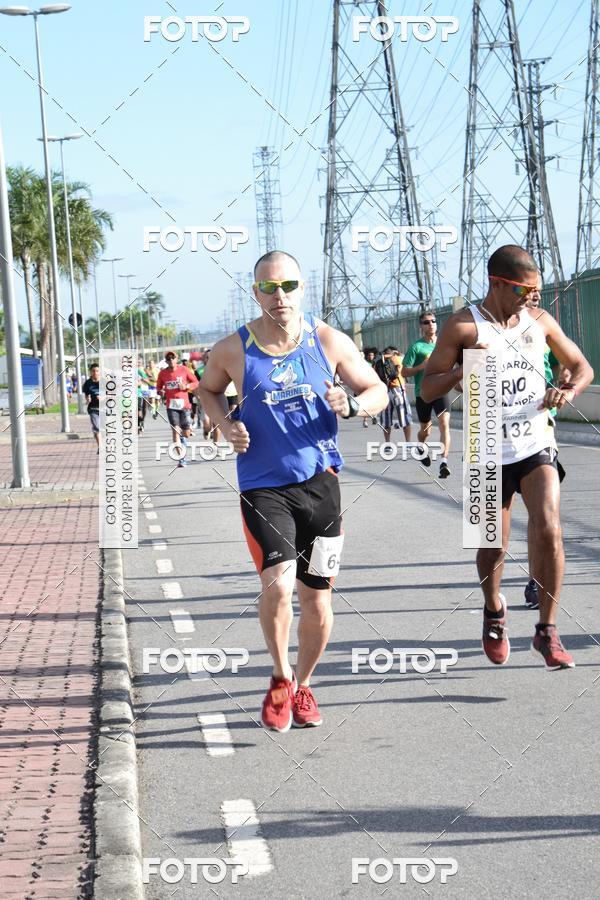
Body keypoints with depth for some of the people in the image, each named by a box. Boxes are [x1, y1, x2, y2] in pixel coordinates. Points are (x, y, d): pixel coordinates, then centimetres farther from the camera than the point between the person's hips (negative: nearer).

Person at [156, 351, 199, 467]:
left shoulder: (184, 369, 1)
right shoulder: (163, 373, 4)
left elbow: (196, 382, 7)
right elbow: (159, 387, 19)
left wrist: (186, 386, -11)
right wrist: (161, 392, -3)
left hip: (184, 404, 0)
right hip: (171, 405, 0)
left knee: (186, 433, 5)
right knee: (175, 430, -14)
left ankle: (182, 448, 40)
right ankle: (181, 459, -16)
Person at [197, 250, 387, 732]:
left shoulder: (330, 342, -3)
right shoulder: (233, 350, -5)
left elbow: (379, 391, 8)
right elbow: (208, 389, 16)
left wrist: (351, 404, -15)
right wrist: (226, 424, -4)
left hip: (320, 481, 2)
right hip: (263, 486, -2)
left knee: (317, 600, 8)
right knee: (277, 584, -20)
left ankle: (303, 685, 33)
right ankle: (280, 677, 7)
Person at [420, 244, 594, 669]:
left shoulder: (540, 320, 6)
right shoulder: (463, 327, -5)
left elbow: (583, 367, 16)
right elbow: (428, 389, -5)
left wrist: (569, 391, -6)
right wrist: (464, 369, -24)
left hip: (537, 446, 2)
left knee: (548, 530, -17)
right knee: (492, 548, 6)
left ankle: (547, 630, -5)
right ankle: (494, 611, 38)